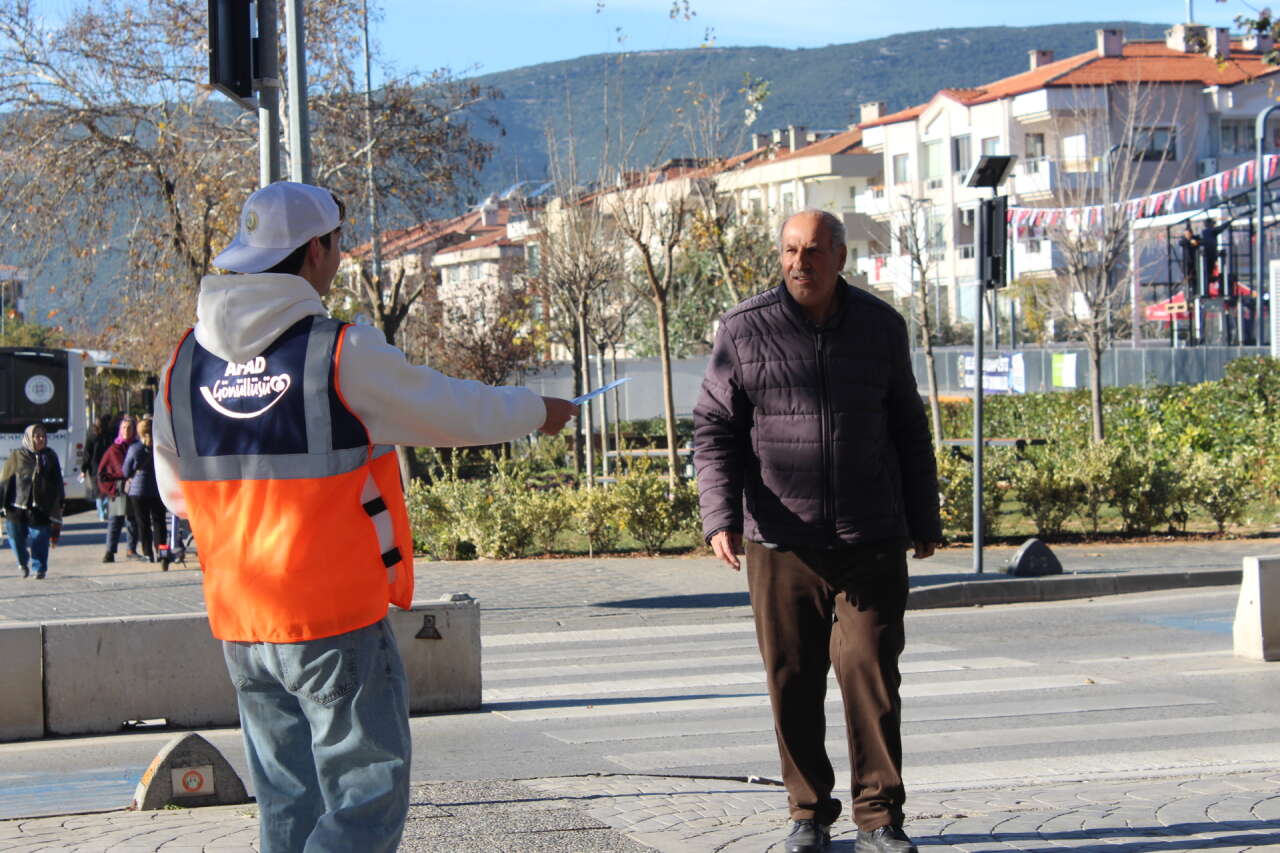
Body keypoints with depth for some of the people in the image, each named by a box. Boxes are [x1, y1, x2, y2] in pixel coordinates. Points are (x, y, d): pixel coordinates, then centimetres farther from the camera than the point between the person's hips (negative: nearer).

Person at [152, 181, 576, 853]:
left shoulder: (187, 361, 5)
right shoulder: (342, 352, -12)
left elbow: (177, 490, 15)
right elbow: (457, 413, 0)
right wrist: (536, 411, 18)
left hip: (240, 626, 6)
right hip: (335, 622, -6)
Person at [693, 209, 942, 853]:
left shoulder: (881, 327, 8)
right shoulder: (744, 331, 0)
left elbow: (907, 429, 17)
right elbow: (713, 431, 2)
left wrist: (924, 521, 18)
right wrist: (720, 516, -12)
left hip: (871, 540, 1)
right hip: (780, 543, -1)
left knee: (871, 673, -5)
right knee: (792, 681, 3)